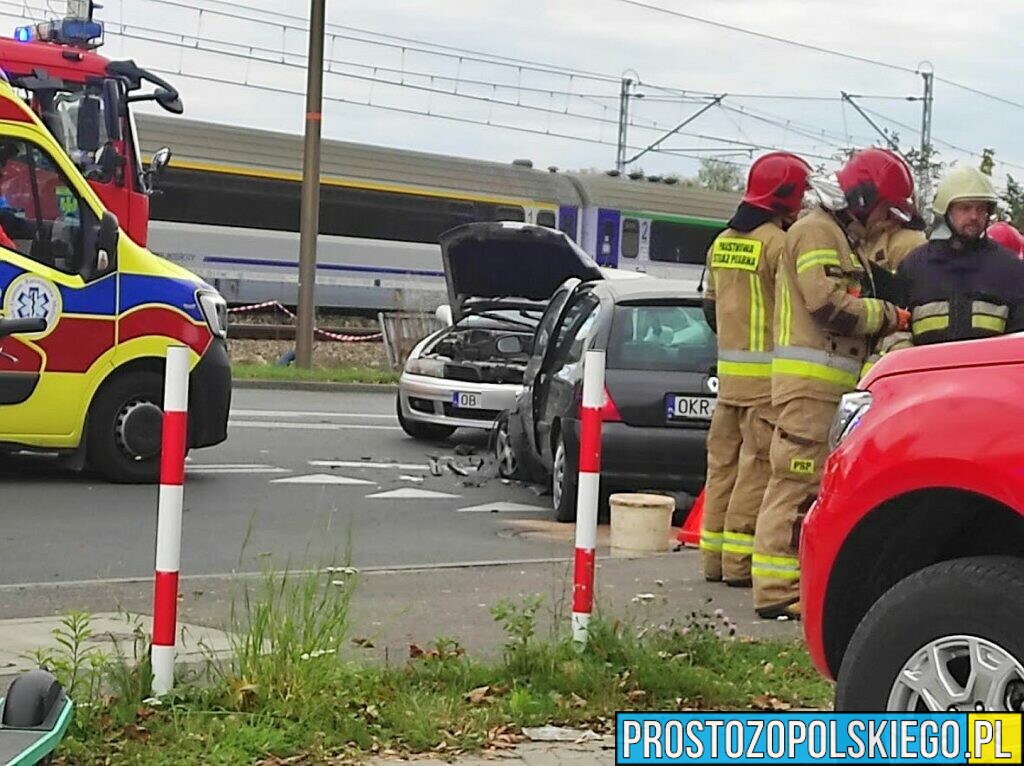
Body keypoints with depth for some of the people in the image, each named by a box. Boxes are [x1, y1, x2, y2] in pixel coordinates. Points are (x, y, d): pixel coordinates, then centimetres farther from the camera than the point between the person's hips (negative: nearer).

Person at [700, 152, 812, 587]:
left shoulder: (721, 244, 13)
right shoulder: (778, 244, -13)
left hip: (728, 369, 8)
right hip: (768, 373, -8)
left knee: (724, 460, 12)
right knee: (758, 467, -5)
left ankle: (715, 555, 16)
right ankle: (741, 560, -5)